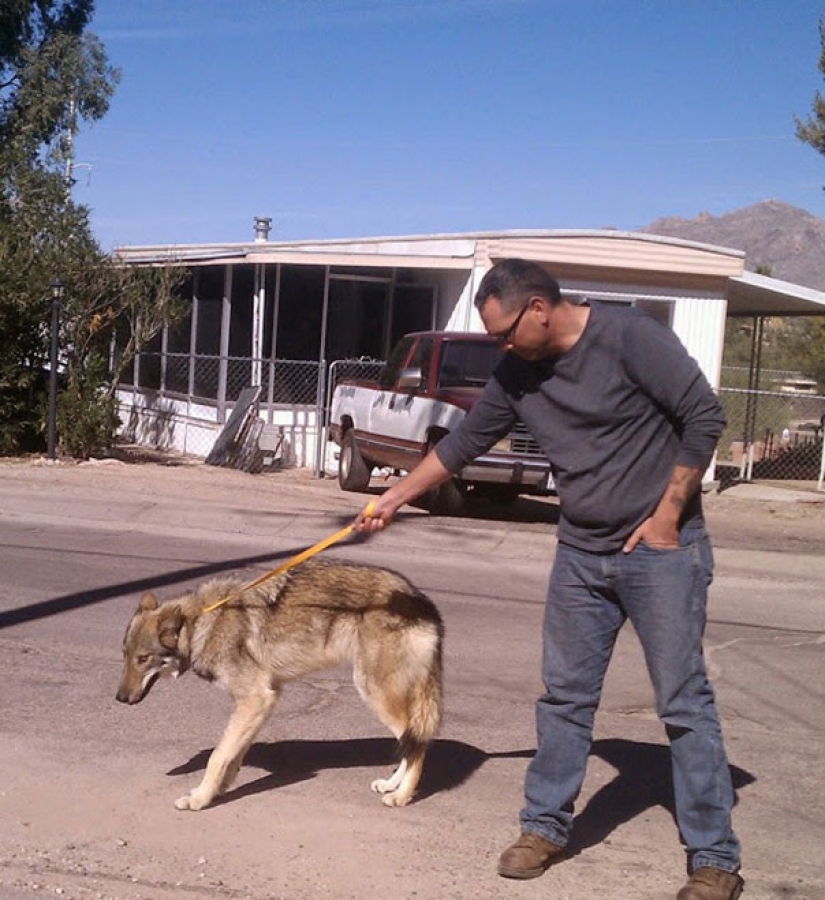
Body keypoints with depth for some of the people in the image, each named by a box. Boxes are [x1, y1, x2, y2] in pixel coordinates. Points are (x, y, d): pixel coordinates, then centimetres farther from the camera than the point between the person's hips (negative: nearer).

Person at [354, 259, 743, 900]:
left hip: (662, 551, -6)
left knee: (685, 703, -2)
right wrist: (394, 499, 17)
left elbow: (705, 417, -13)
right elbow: (463, 443, 15)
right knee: (565, 697, 10)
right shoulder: (517, 374, 4)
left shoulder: (630, 336, -15)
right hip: (581, 555, 6)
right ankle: (546, 826, 24)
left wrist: (667, 515, -14)